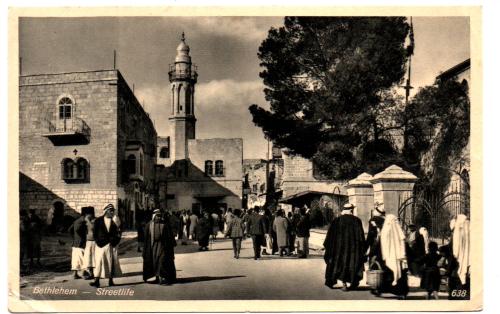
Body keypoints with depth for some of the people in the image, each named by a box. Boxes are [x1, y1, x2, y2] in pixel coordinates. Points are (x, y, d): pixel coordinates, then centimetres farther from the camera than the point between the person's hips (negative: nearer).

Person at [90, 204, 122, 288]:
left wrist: (115, 241, -9)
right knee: (99, 262, -8)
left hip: (112, 245, 1)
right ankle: (96, 281, -10)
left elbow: (118, 233, 3)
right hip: (101, 245, -1)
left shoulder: (114, 221, 5)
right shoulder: (98, 221, 4)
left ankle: (111, 281, 12)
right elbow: (95, 233, 3)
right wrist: (98, 242, -7)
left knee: (112, 263, 4)